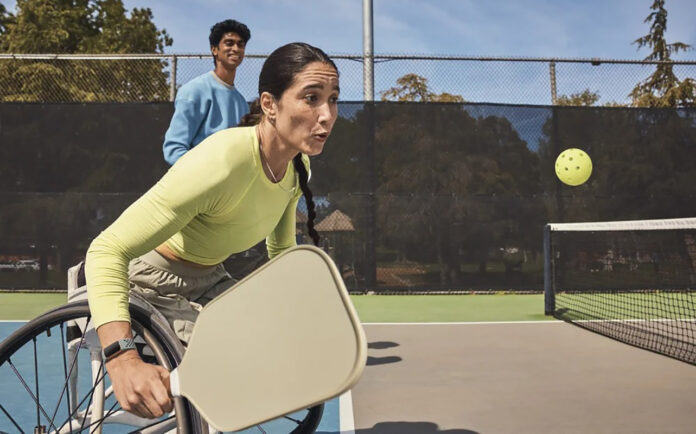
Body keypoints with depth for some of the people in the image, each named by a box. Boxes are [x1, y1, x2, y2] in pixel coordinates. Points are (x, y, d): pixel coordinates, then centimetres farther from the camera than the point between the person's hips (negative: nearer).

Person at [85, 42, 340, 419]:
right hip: (154, 283, -7)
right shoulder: (221, 162, -35)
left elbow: (281, 249, 11)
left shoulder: (298, 165, -9)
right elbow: (106, 252, -37)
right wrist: (123, 360, -49)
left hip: (208, 279, 8)